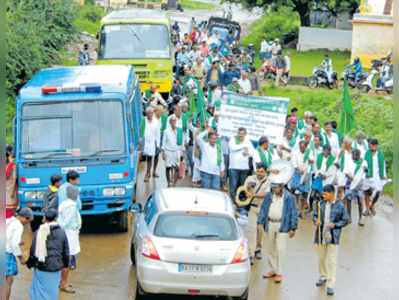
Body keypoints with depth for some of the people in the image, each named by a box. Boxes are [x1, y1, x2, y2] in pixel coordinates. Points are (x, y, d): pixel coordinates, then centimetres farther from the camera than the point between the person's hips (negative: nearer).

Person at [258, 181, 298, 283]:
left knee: (280, 250, -7)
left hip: (282, 226, -4)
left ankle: (279, 273, -1)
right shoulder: (269, 196, 7)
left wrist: (293, 228, -5)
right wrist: (260, 222, -1)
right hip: (270, 225, 5)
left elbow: (293, 213, -2)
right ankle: (272, 270, 24)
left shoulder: (289, 197, -3)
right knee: (270, 249, 11)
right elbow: (263, 209, 10)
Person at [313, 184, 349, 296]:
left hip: (333, 237, -4)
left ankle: (330, 285, -3)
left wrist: (335, 225, -17)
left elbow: (345, 220, 0)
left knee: (332, 261, -5)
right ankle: (323, 277, 36)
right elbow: (315, 215, 12)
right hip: (321, 236, 4)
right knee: (321, 258, 15)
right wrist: (316, 221, -10)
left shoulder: (340, 206, -4)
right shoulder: (320, 204, 4)